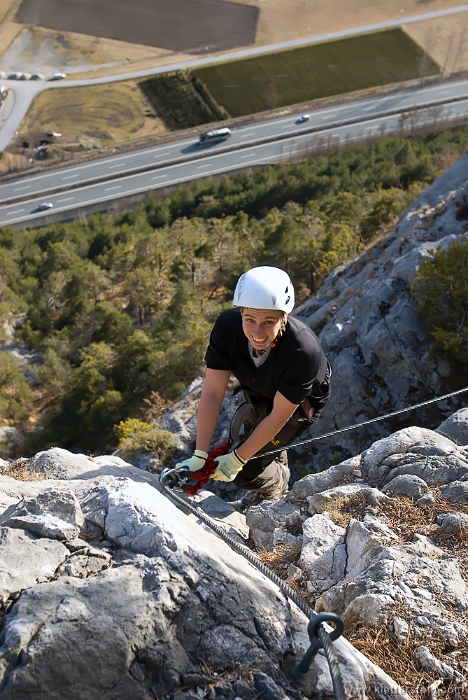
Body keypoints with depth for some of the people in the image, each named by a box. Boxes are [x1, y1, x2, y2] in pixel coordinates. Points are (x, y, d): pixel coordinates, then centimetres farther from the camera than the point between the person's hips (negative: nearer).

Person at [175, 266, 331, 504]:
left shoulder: (304, 351, -41)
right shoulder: (228, 325, -31)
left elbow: (278, 417, -29)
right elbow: (212, 393, -26)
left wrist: (236, 460, -22)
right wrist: (199, 456, -27)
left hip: (301, 401, -4)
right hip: (258, 391, 5)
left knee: (245, 471, -7)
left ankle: (276, 485, 27)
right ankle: (277, 462, 53)